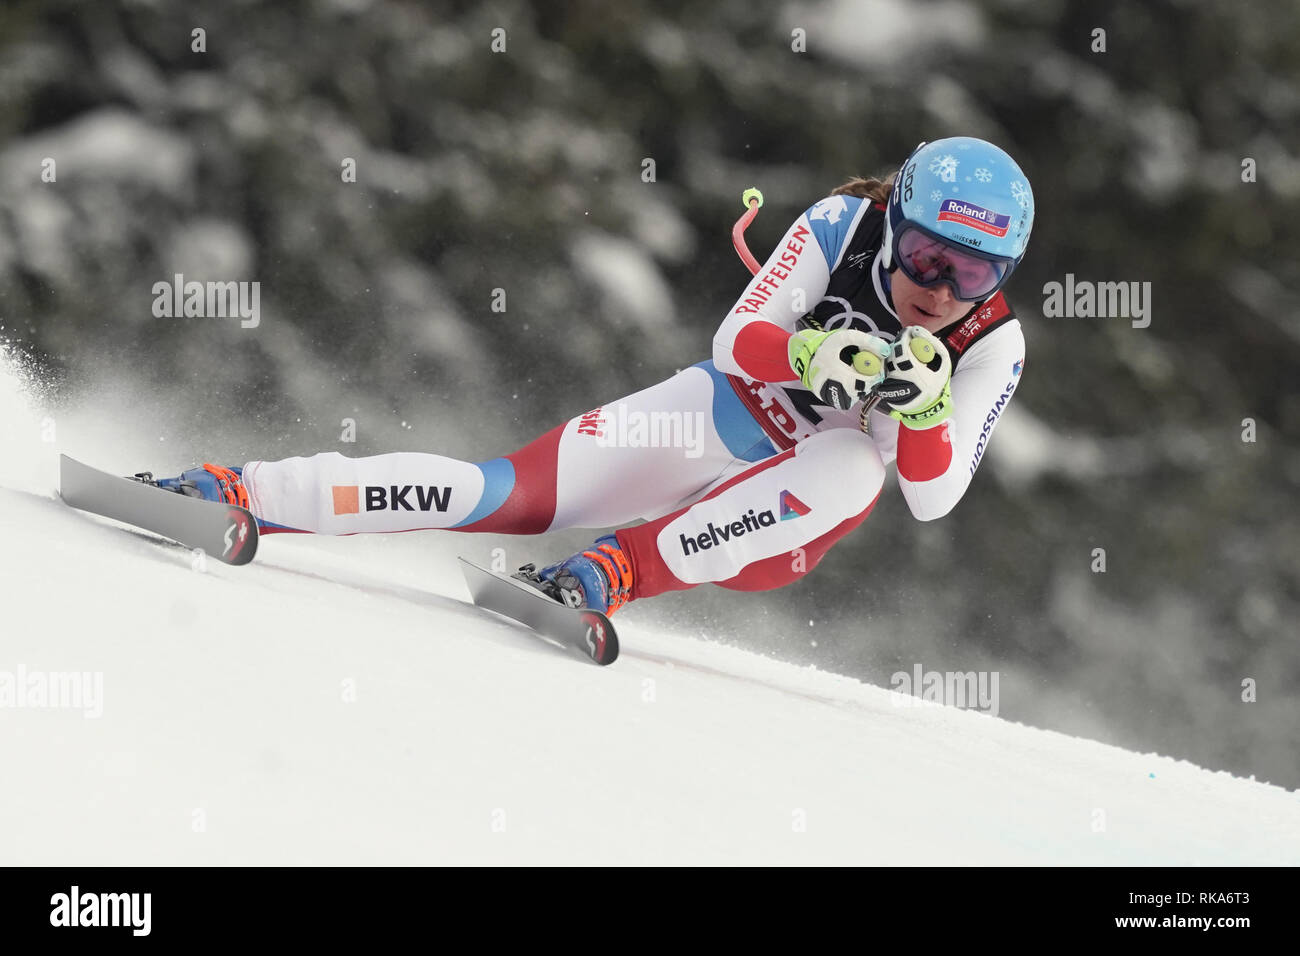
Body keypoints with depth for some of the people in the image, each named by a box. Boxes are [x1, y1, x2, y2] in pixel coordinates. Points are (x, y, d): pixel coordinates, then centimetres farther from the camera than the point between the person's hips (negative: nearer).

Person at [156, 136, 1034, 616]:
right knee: (513, 491, -19)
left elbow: (933, 499, -20)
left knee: (853, 462, -36)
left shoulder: (992, 348, -14)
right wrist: (809, 356, -40)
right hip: (725, 418, 0)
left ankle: (617, 572, -40)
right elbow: (736, 342, -19)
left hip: (780, 528, 0)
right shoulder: (844, 224, -14)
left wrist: (925, 403, -39)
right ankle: (238, 496, -17)